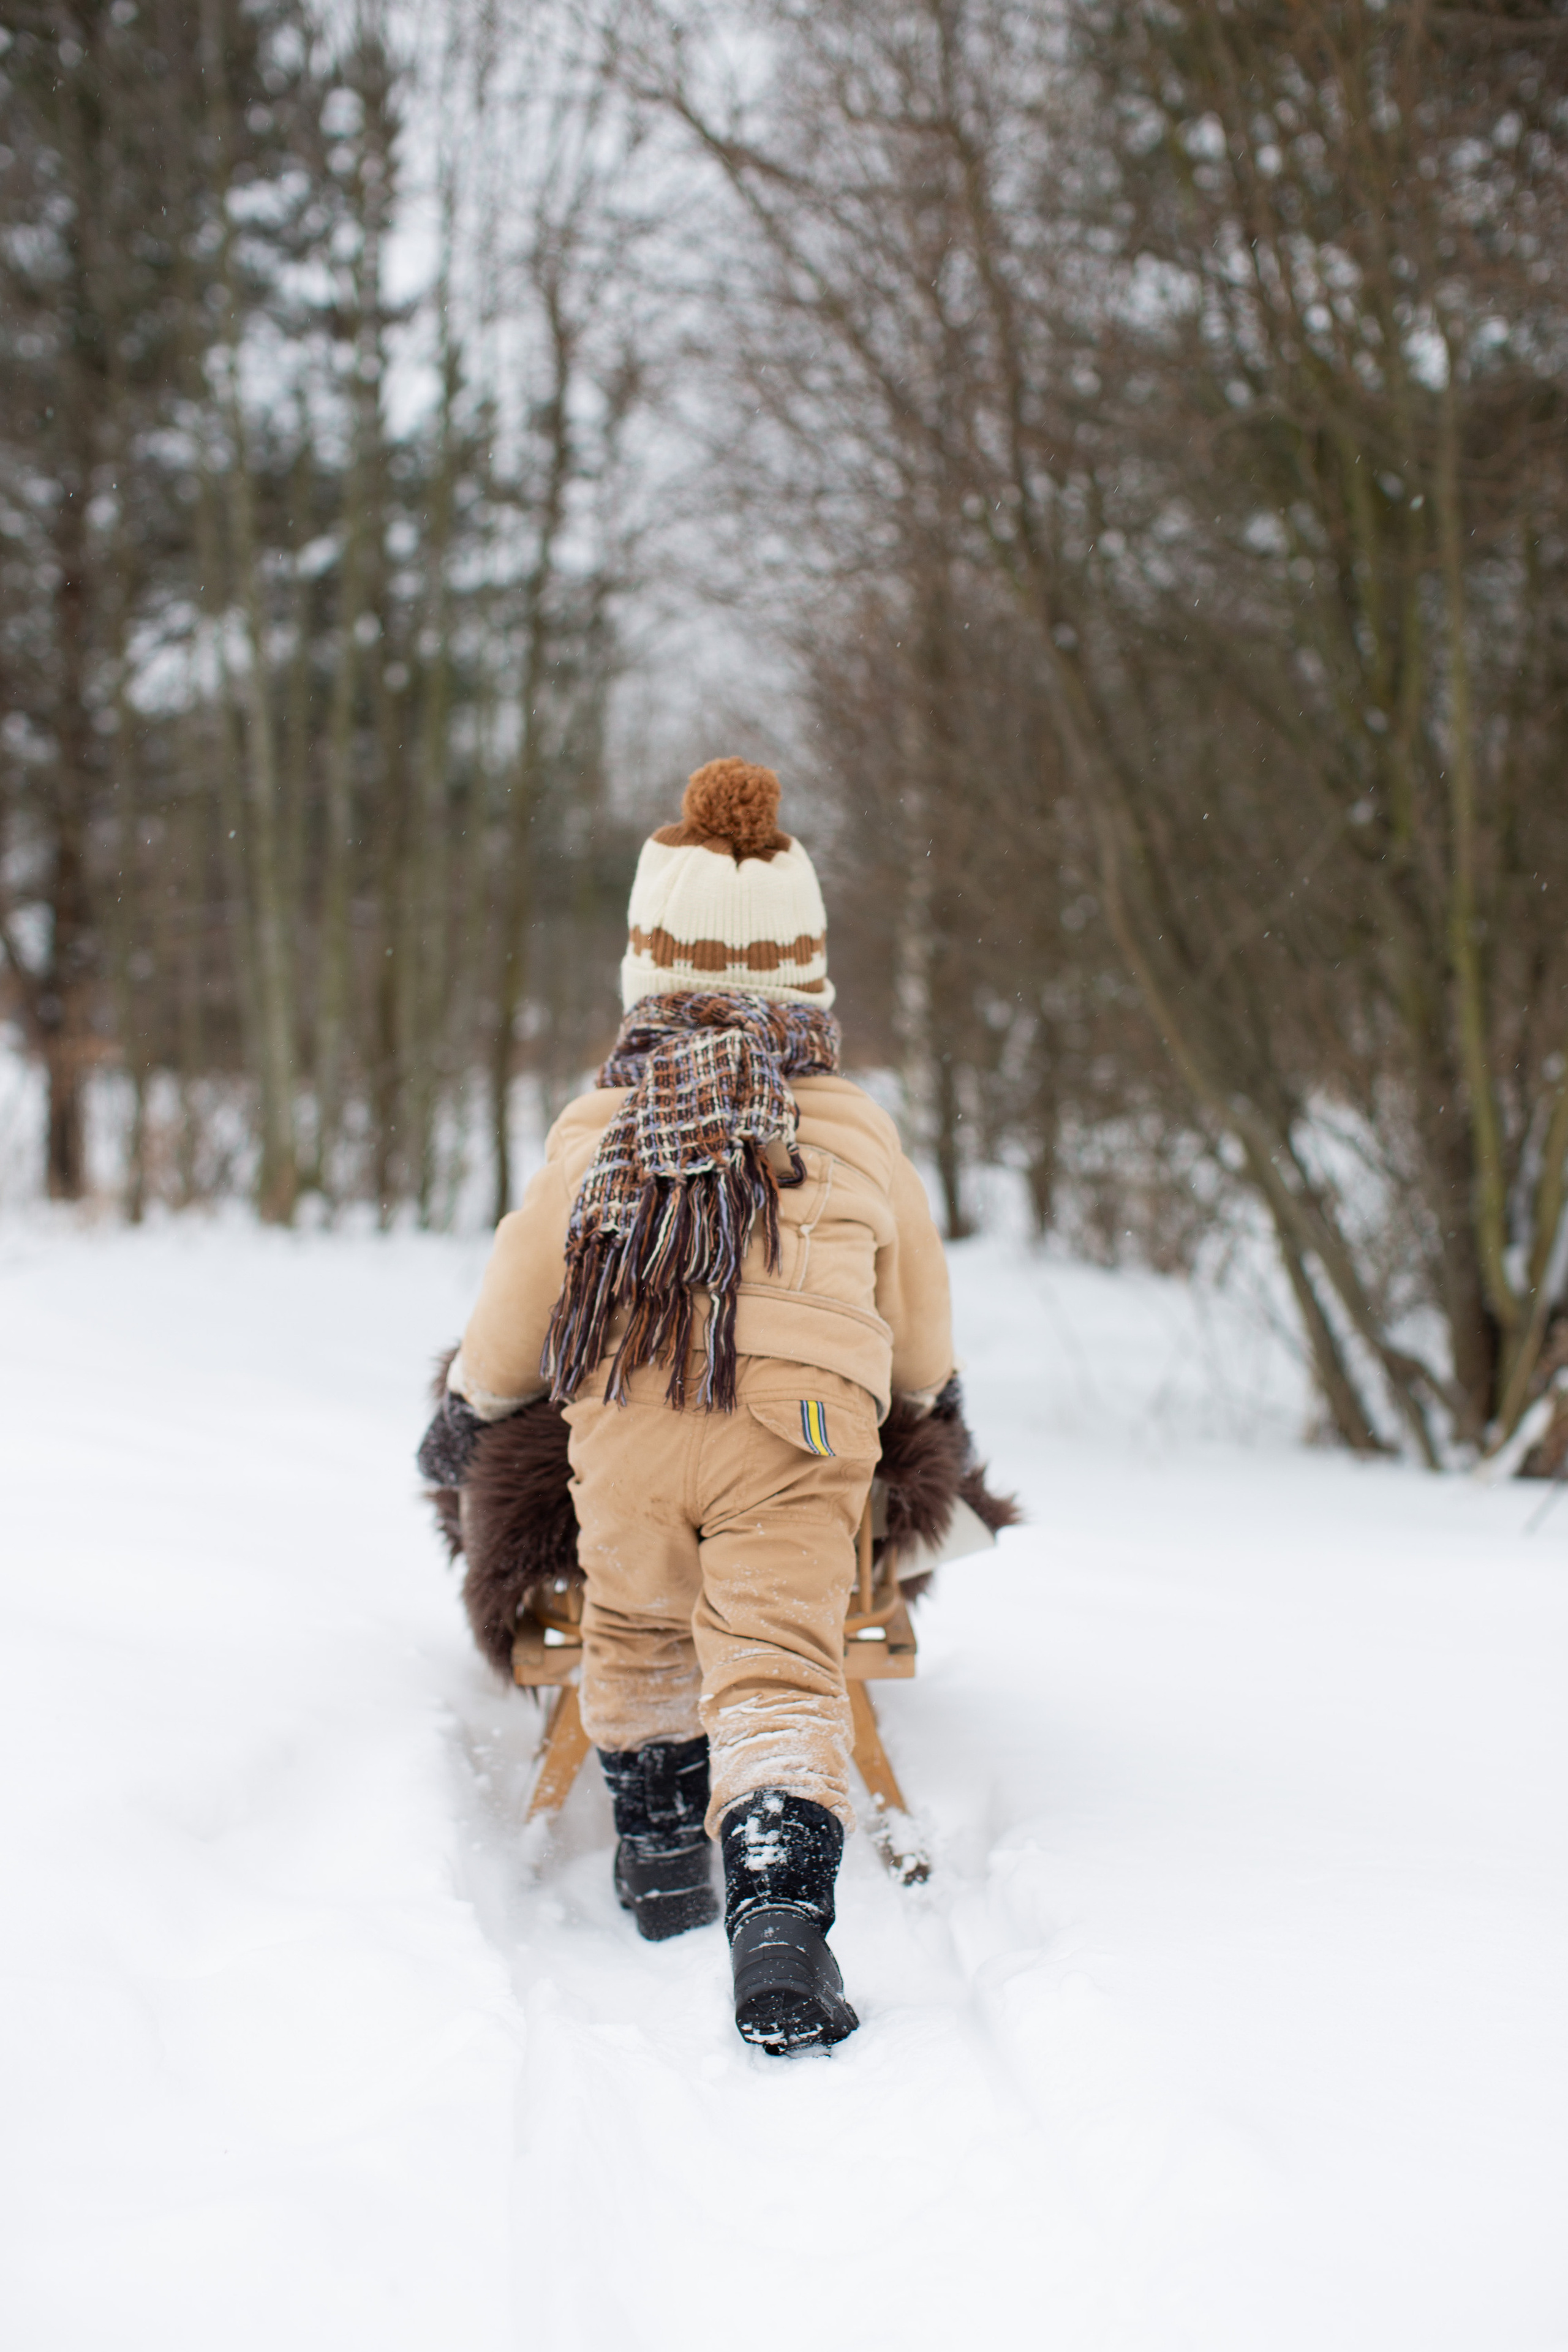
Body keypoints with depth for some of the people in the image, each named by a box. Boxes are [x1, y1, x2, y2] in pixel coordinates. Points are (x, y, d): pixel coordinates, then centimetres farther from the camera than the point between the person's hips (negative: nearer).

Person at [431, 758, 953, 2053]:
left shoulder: (594, 1129, 13)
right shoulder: (860, 1132, 15)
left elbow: (516, 1308, 20)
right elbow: (922, 1325, 25)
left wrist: (468, 1407, 39)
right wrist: (925, 1391, 47)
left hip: (626, 1429, 1)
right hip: (803, 1424, -1)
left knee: (639, 1634, 25)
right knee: (777, 1668, -7)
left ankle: (663, 1853, 37)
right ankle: (781, 1908, -29)